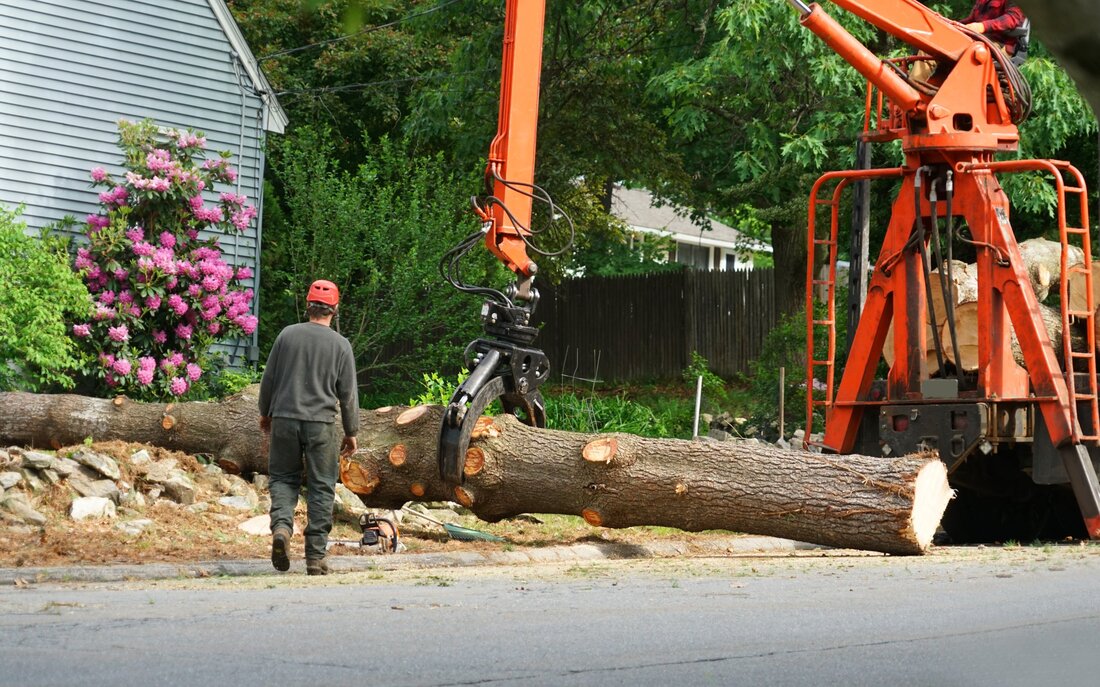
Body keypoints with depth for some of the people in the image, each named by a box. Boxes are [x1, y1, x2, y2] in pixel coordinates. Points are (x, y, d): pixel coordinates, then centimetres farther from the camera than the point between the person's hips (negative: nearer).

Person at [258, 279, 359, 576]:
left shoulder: (287, 335, 1)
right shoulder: (340, 344, -2)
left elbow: (268, 378, 8)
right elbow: (348, 393, 1)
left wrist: (265, 412, 23)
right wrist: (351, 432, 12)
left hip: (285, 419, 1)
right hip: (321, 423, -1)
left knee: (283, 478, 14)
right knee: (321, 488, 5)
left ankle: (281, 525, -14)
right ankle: (315, 556, 3)